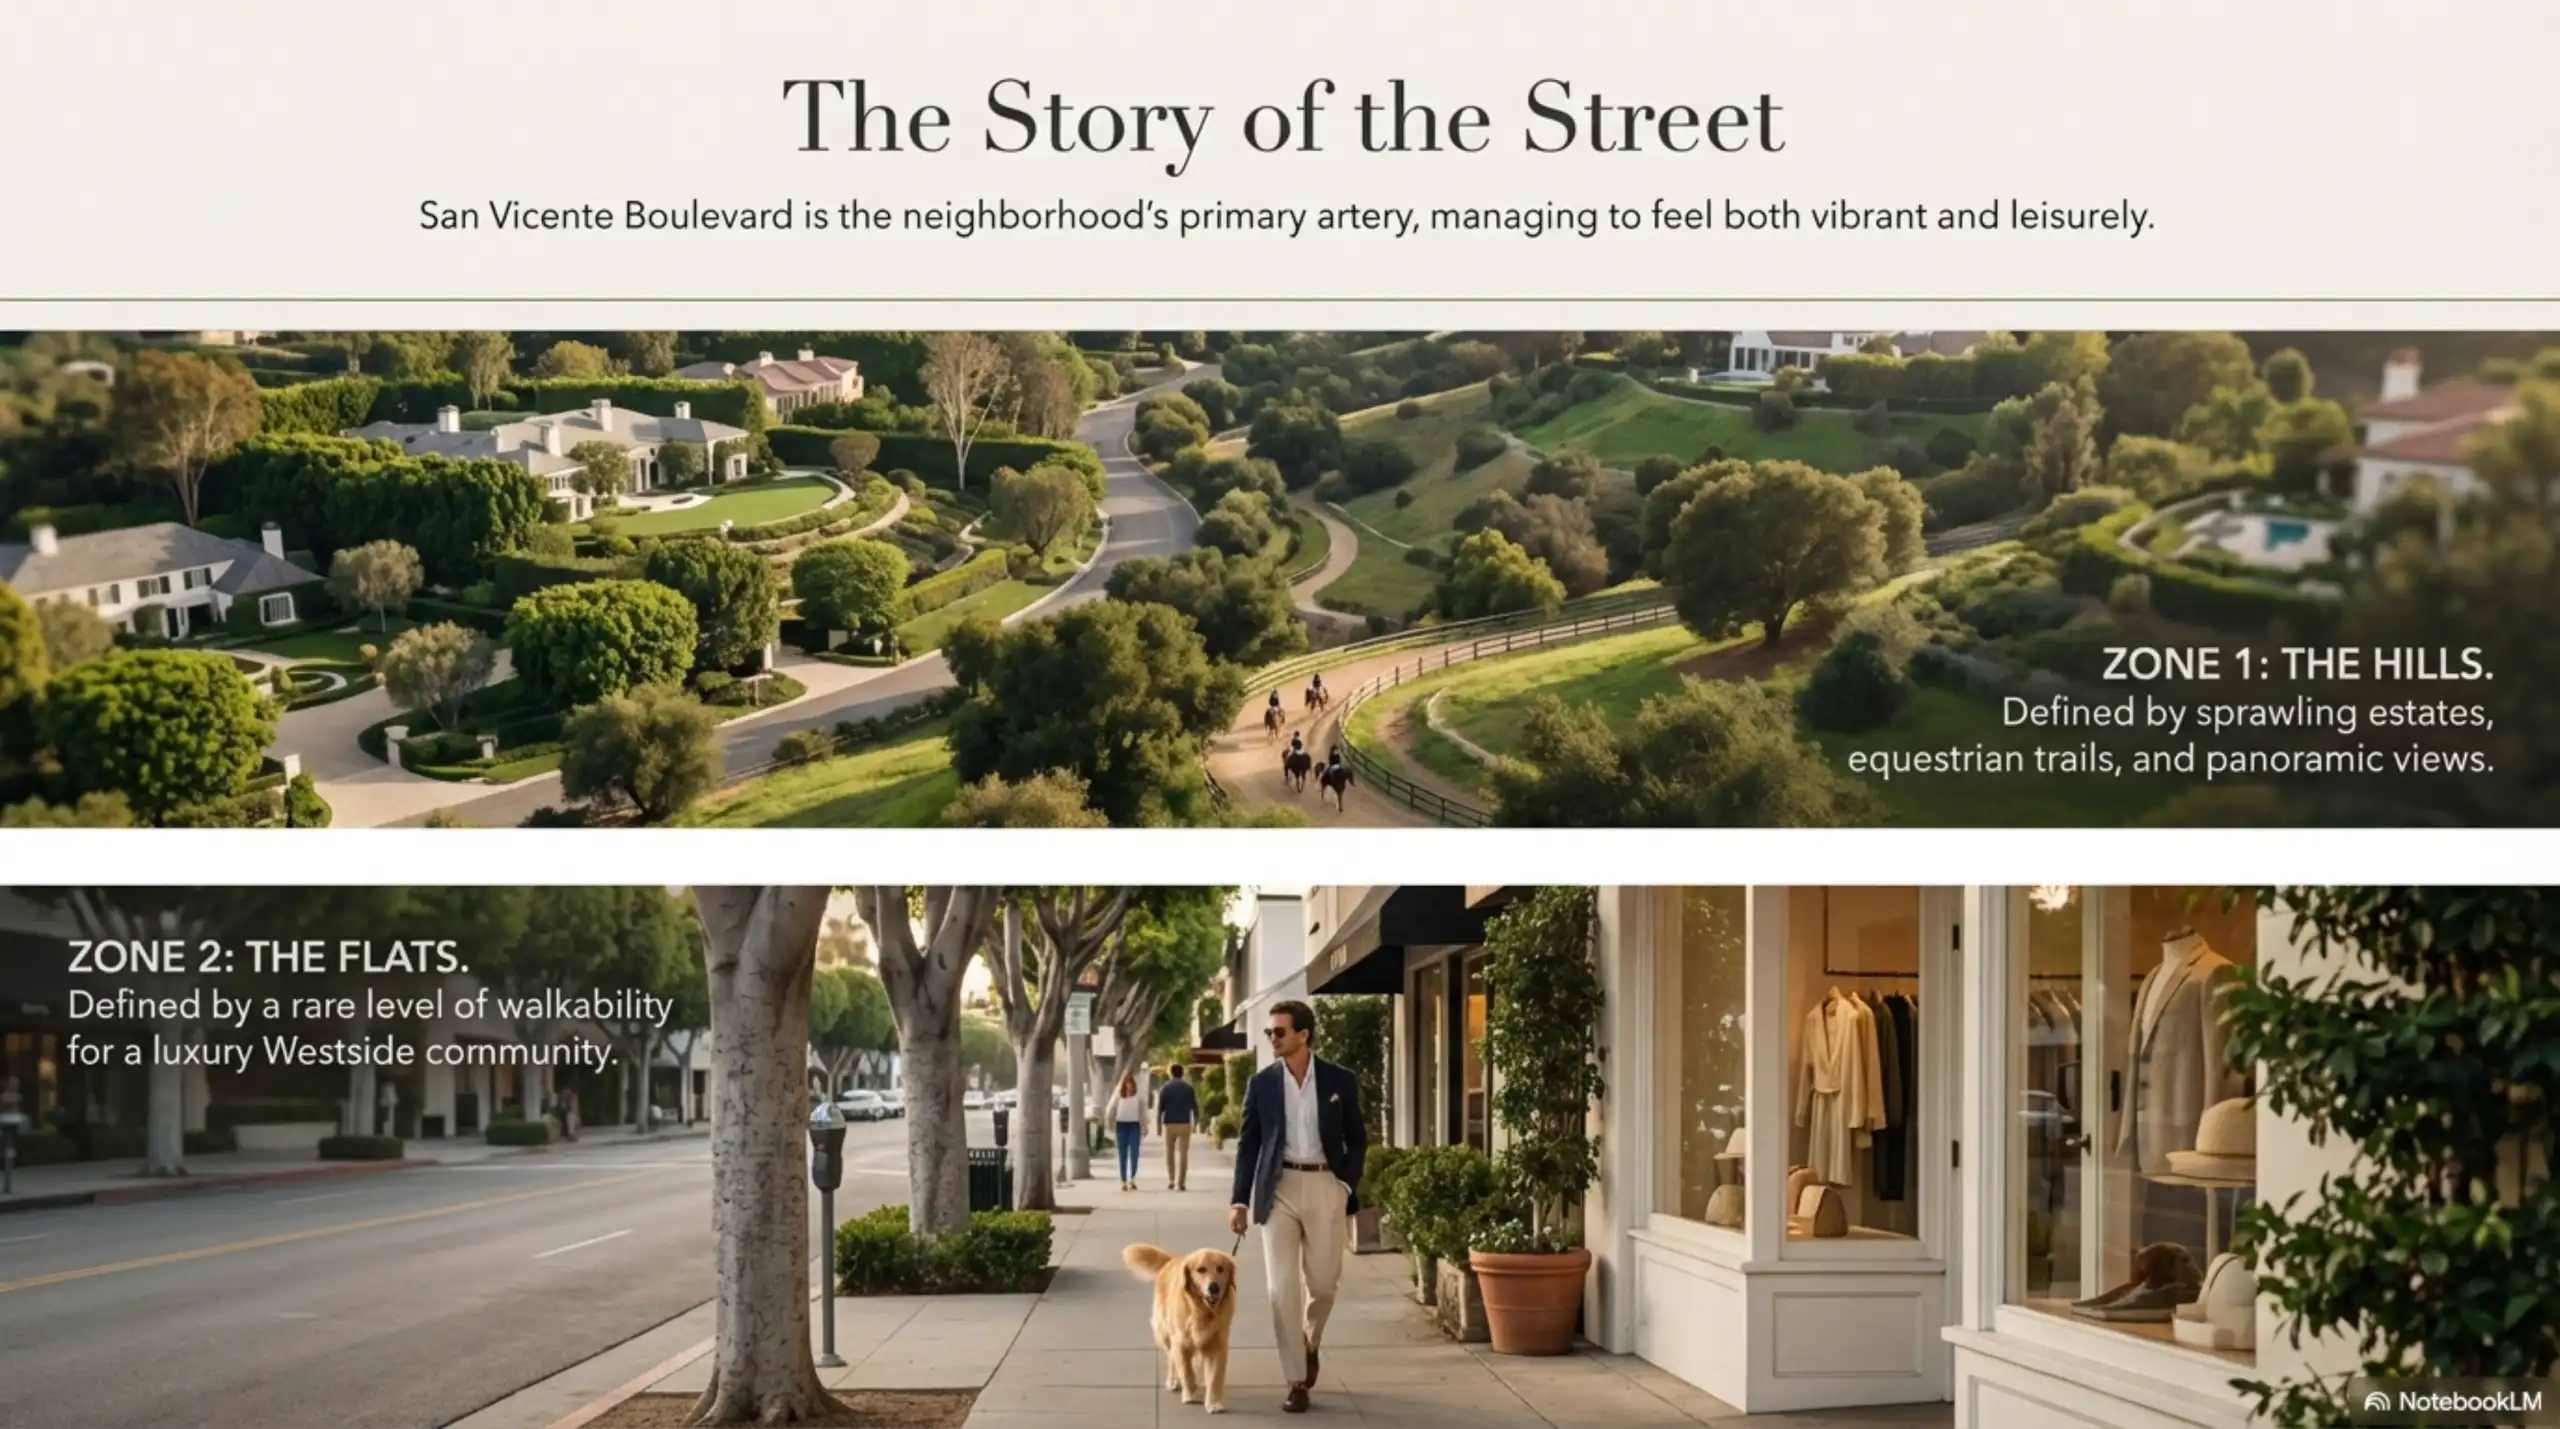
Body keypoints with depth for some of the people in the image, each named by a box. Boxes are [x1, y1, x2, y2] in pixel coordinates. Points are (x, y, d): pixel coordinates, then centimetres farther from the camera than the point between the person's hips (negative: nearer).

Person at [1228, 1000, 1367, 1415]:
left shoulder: (1340, 1080, 0)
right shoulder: (1261, 1083, 2)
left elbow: (1357, 1140, 7)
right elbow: (1248, 1143, 4)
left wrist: (1347, 1187, -4)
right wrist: (1239, 1200, -2)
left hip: (1325, 1187, 0)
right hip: (1279, 1189, 0)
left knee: (1323, 1283, 4)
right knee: (1282, 1287, -5)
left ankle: (1310, 1344, 36)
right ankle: (1296, 1382, 2)